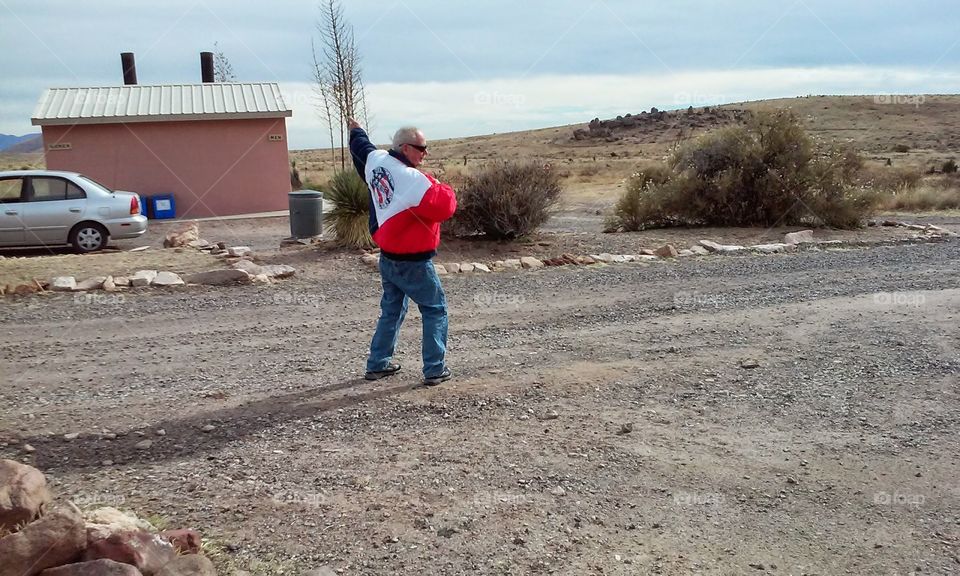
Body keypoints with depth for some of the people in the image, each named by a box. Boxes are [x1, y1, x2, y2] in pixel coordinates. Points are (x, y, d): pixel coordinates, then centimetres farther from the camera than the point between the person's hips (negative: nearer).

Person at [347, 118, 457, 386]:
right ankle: (435, 370, 5)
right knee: (435, 310, 5)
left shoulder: (376, 161, -1)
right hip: (413, 263, -8)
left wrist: (356, 130, 43)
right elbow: (445, 206, -26)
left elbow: (361, 147, 21)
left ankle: (378, 364, 26)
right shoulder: (414, 180, -25)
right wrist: (444, 189, -5)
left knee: (391, 311, 21)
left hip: (387, 258, 8)